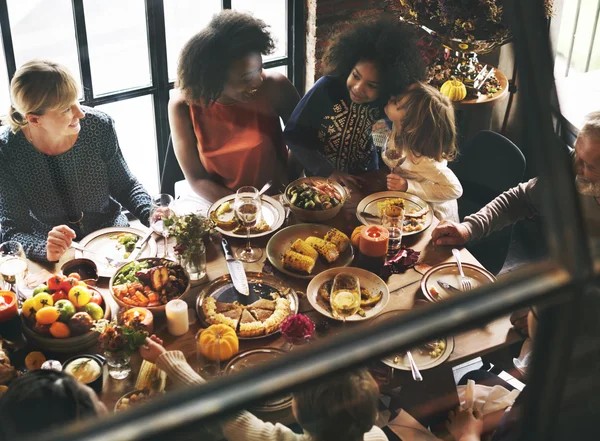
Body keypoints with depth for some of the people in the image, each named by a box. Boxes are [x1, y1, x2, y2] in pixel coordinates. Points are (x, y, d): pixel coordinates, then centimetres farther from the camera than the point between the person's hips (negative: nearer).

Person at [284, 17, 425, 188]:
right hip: (322, 177, -2)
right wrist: (328, 171, -18)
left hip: (364, 178, 2)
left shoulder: (386, 102, -14)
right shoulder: (327, 88, -19)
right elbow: (293, 135, -14)